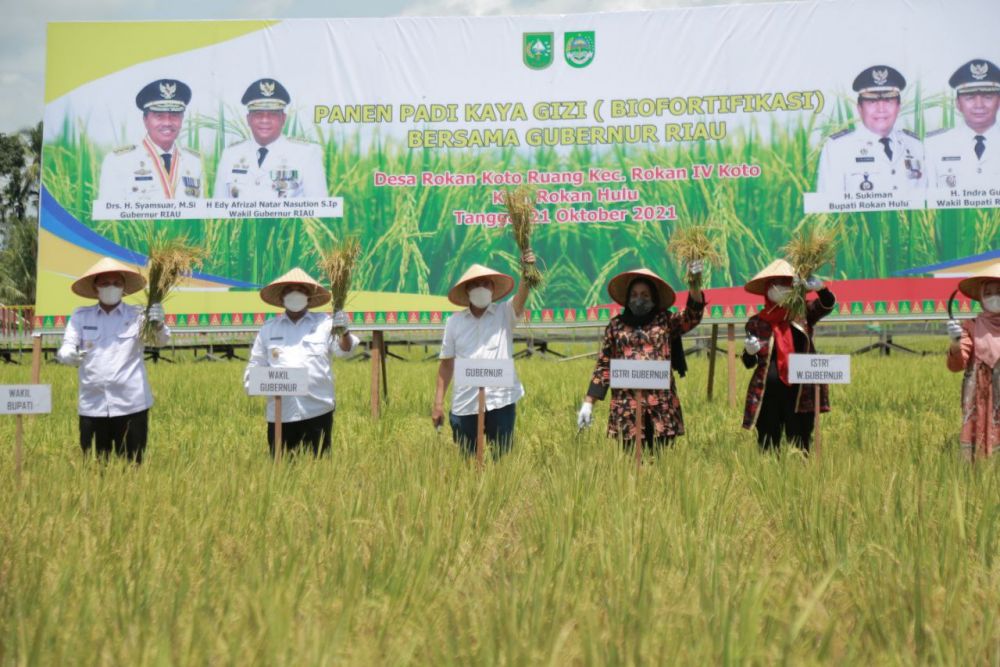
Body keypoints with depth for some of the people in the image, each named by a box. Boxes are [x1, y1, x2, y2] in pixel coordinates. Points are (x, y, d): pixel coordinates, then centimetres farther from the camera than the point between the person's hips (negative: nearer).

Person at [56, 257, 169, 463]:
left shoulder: (138, 315, 3)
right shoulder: (80, 316, 8)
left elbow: (162, 341, -10)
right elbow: (66, 349, 1)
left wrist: (158, 325, -34)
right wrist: (70, 355, -25)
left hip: (131, 405, -1)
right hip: (92, 406, 1)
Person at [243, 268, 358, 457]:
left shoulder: (325, 324, 8)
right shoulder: (268, 328, 16)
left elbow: (343, 349, -5)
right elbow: (255, 365, 18)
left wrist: (344, 333, -27)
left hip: (317, 411, -2)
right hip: (279, 414, 2)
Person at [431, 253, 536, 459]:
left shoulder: (505, 314, 5)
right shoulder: (454, 322, 7)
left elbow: (522, 296, -15)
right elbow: (446, 364, 8)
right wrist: (438, 402, 4)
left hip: (501, 401, -1)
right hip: (464, 405, 1)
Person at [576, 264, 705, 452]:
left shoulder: (665, 321, 12)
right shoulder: (616, 324, 12)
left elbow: (692, 315, -4)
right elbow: (603, 365, 11)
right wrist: (588, 403, 5)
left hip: (661, 404, 0)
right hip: (626, 405, 0)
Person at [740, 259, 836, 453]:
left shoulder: (803, 314, 7)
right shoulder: (757, 323, 5)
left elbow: (827, 305, -9)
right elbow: (749, 363, 9)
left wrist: (820, 288, -30)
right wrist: (750, 351, -15)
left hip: (800, 394, 0)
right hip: (767, 395, 0)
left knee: (800, 447, 2)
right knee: (768, 447, 4)